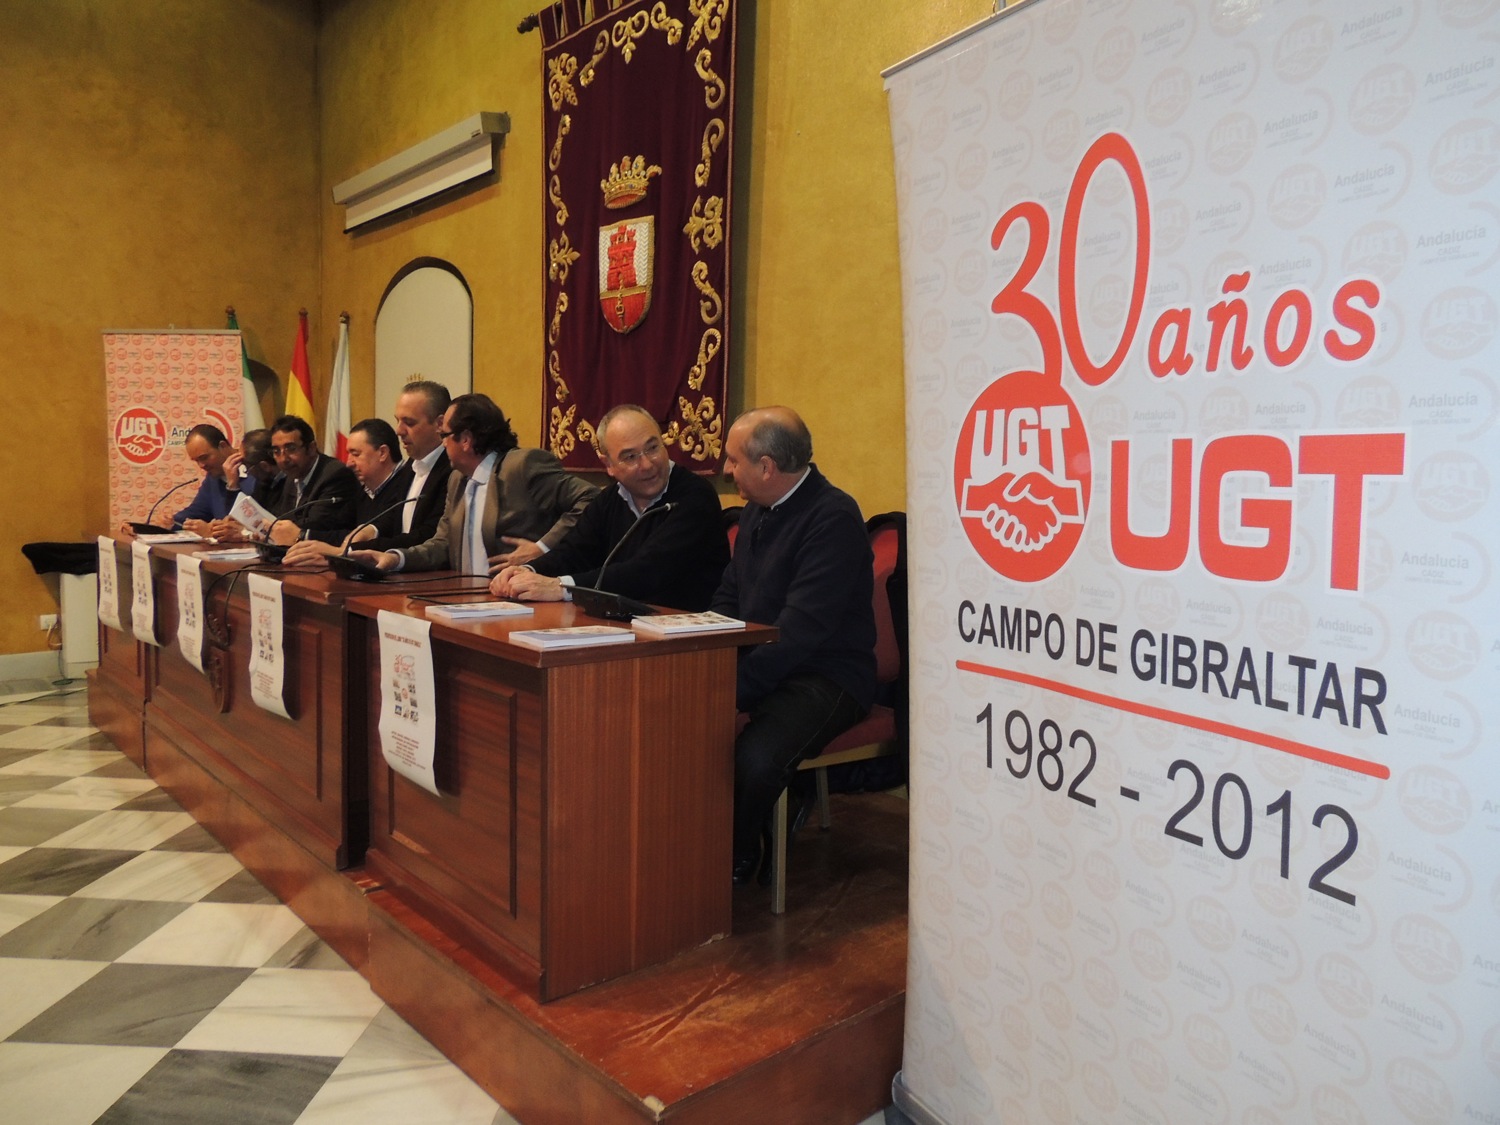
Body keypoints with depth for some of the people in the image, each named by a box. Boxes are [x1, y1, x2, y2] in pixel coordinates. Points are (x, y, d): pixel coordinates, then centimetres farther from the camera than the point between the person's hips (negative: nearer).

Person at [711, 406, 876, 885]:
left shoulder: (834, 517, -18)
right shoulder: (757, 511, 12)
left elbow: (803, 631, -24)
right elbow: (728, 598, 18)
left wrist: (738, 684, -27)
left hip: (824, 675, -8)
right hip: (760, 661, 8)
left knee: (753, 757, -32)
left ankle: (736, 859, -2)